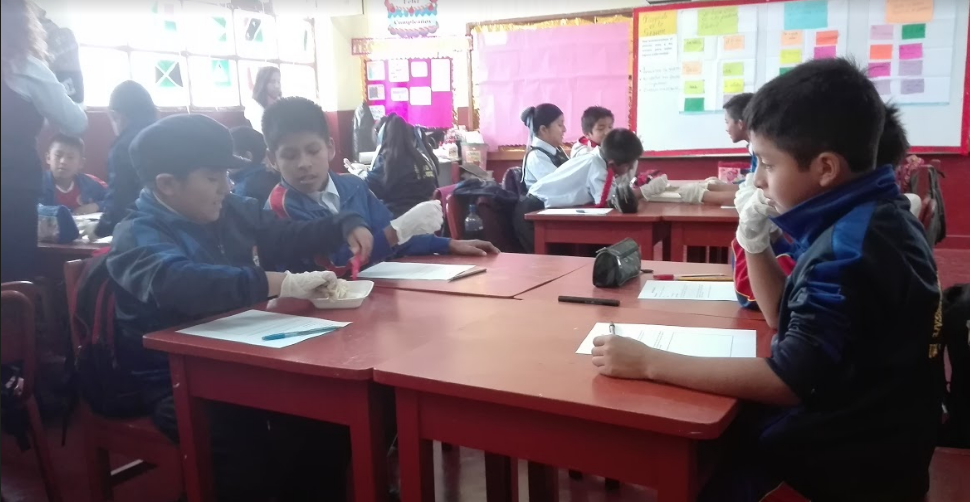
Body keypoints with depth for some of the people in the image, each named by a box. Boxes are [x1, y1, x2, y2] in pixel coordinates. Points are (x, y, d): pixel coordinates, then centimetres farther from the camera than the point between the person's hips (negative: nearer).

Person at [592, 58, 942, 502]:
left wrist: (648, 362, -28)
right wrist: (755, 240, -3)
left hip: (845, 460, -8)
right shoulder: (868, 218, 4)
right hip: (856, 430, 9)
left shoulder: (851, 247, -26)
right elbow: (789, 319, 11)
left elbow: (787, 380, -31)